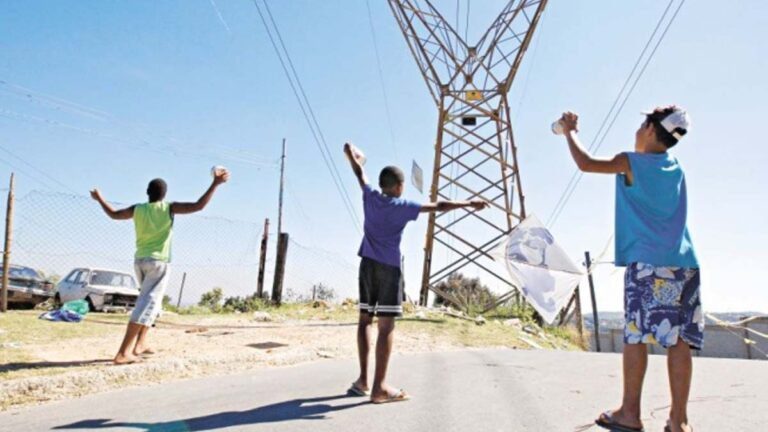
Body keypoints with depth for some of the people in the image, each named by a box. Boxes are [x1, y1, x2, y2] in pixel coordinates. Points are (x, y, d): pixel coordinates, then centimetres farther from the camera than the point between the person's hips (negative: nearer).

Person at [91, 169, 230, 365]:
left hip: (140, 261, 6)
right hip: (159, 262, -6)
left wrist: (99, 198, 38)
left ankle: (140, 344, 24)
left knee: (150, 302, 24)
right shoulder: (169, 208, -7)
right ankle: (123, 353, -18)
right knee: (147, 304, -10)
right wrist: (215, 184, -12)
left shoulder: (137, 209, 5)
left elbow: (114, 214, 22)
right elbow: (198, 206, -13)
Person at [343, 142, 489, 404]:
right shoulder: (403, 206, -5)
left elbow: (360, 174, 25)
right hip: (388, 267, -6)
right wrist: (469, 204, 1)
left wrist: (352, 156, 43)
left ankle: (363, 379, 11)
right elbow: (439, 206, -8)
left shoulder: (370, 197, 6)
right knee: (386, 325, -7)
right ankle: (379, 387, -10)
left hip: (368, 264, 6)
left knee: (365, 319, 10)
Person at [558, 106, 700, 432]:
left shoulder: (631, 162, -1)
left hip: (648, 262, -6)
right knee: (679, 341, 1)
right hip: (683, 264, 7)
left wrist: (569, 132, 18)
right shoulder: (674, 167, 20)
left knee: (636, 336, -1)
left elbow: (586, 163, 1)